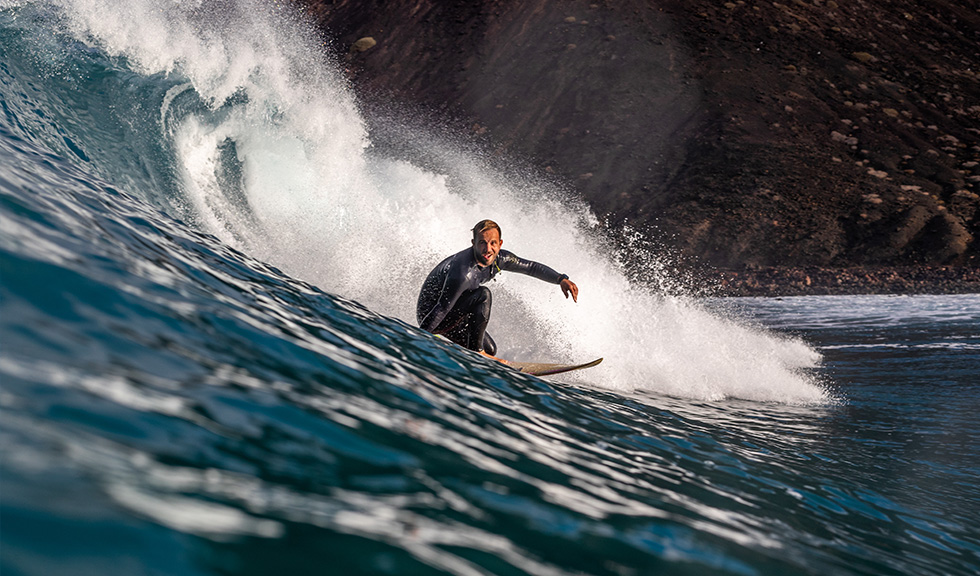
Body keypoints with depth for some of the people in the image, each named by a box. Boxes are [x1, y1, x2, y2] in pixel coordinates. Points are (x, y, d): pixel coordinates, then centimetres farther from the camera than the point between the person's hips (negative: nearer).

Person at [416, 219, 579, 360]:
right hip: (430, 313, -8)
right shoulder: (464, 273, -34)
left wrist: (561, 279, -7)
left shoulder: (499, 258, -10)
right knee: (483, 295, -28)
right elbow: (442, 309, -33)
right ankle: (476, 350, -19)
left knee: (490, 349, 14)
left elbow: (531, 267, 2)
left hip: (455, 314, 8)